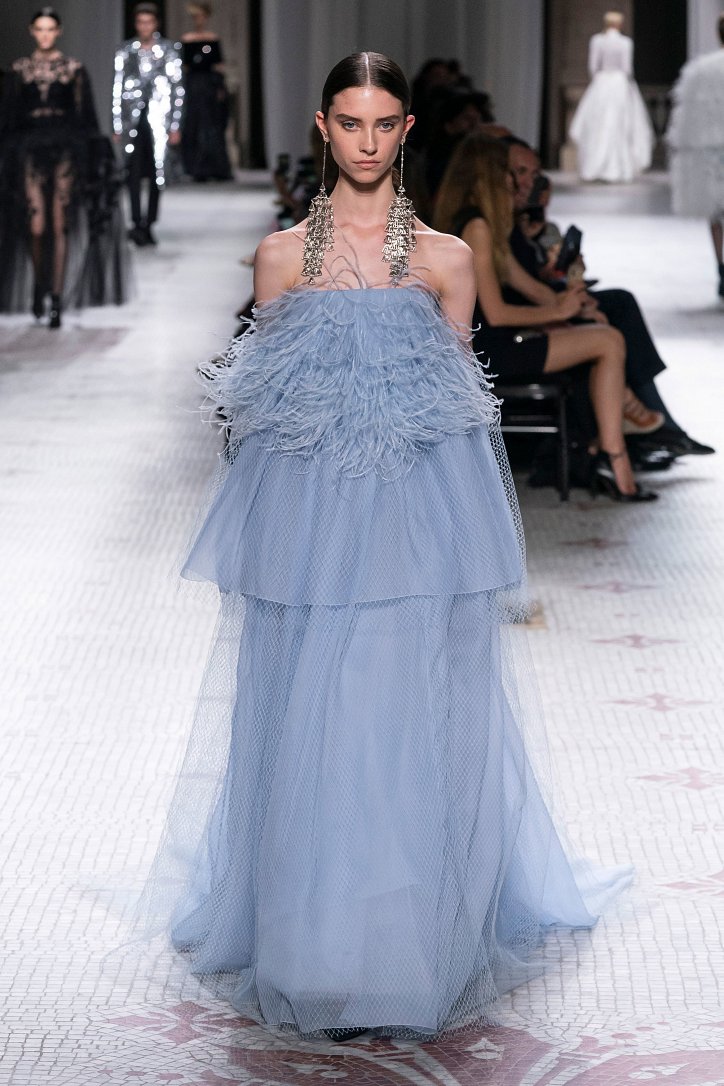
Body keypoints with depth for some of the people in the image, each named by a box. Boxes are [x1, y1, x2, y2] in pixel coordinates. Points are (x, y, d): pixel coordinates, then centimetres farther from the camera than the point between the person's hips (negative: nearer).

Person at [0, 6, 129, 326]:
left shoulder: (74, 69, 5)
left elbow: (86, 116, 6)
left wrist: (91, 156, 1)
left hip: (66, 149, 0)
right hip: (30, 148, 1)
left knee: (60, 226, -5)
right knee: (36, 226, -5)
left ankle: (57, 299, -3)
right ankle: (38, 288, 18)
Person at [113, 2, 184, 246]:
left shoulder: (168, 50, 4)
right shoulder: (125, 51, 6)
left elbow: (177, 89, 3)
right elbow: (117, 88, 7)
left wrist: (175, 126, -2)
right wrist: (117, 126, 3)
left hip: (159, 120, 0)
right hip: (133, 120, 0)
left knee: (157, 173, 1)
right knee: (134, 171, -9)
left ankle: (148, 225, 9)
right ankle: (138, 223, -12)